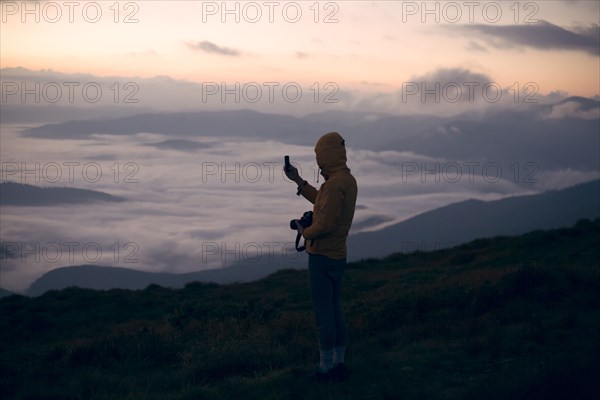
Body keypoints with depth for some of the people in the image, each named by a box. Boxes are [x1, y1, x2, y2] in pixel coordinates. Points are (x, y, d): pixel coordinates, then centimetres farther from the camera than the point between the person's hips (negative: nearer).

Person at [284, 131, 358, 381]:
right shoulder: (348, 180, 9)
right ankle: (339, 363, 22)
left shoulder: (335, 184, -23)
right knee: (336, 311, 15)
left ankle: (326, 368, 7)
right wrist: (298, 181, 25)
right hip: (338, 256, 9)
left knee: (324, 314, 0)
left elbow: (326, 223, -27)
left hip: (322, 257, -9)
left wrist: (305, 232, -9)